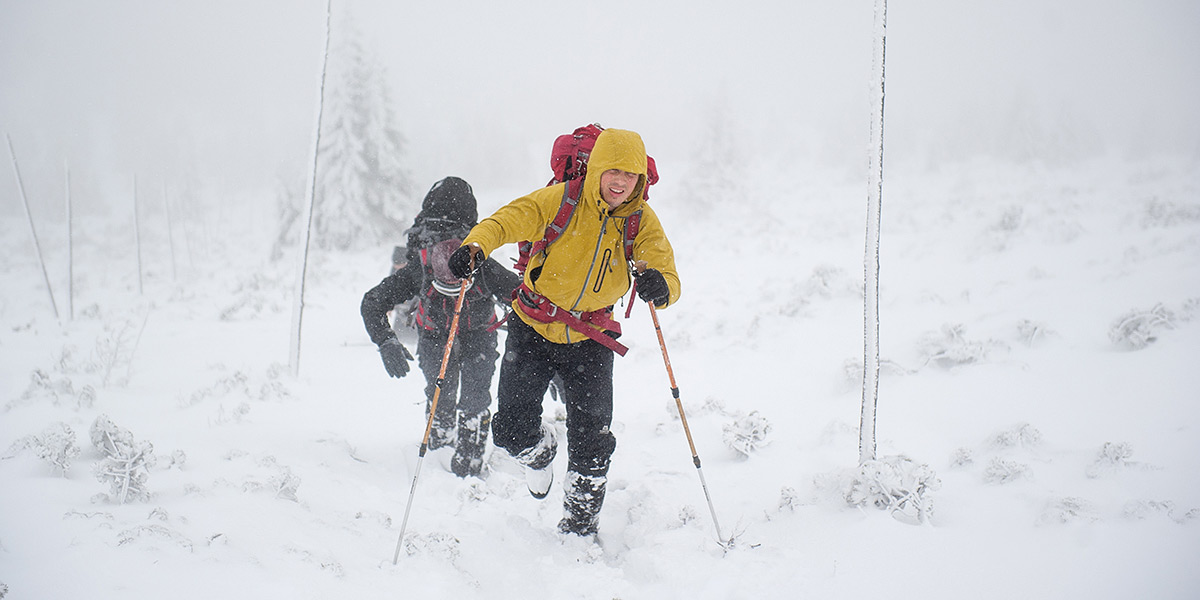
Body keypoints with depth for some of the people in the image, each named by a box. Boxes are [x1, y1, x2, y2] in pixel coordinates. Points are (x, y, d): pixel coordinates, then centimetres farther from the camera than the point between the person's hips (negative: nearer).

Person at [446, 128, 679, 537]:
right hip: (533, 330, -1)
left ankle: (580, 527, 19)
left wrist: (660, 285, -39)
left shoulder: (642, 222, -7)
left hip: (590, 339, 2)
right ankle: (540, 452, 34)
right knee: (513, 431, -6)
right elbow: (509, 220, -24)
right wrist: (475, 247, -46)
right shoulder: (559, 201, -15)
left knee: (591, 444, -3)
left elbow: (669, 277, -13)